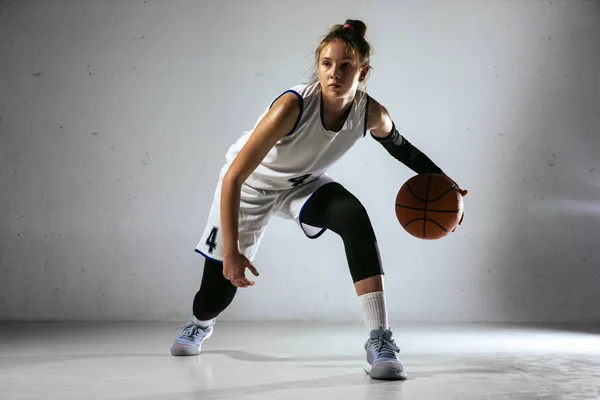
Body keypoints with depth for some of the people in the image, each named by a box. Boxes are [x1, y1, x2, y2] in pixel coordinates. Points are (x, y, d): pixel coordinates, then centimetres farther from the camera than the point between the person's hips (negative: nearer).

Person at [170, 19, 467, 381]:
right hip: (252, 184, -2)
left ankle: (380, 340, -26)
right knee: (222, 281, 2)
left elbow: (400, 147, 4)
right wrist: (231, 251, -37)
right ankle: (201, 324, 44)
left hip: (304, 184, 3)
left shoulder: (372, 115, -23)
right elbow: (233, 178, -35)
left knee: (354, 216, -29)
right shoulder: (294, 106, -37)